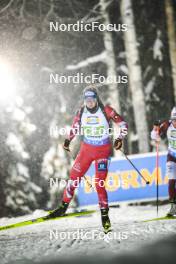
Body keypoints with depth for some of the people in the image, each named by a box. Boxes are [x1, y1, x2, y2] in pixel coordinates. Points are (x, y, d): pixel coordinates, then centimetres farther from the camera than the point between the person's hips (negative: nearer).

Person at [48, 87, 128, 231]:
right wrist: (68, 140, 7)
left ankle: (104, 214, 1)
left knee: (99, 184, -10)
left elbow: (123, 124, -7)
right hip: (86, 149, 4)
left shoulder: (106, 110, -12)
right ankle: (64, 206, 16)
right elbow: (75, 126, 17)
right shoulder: (81, 112, -1)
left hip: (103, 150, -4)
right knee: (74, 177, 0)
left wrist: (120, 139, -19)